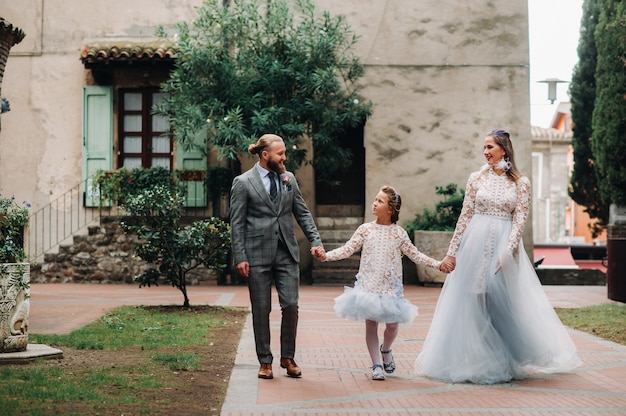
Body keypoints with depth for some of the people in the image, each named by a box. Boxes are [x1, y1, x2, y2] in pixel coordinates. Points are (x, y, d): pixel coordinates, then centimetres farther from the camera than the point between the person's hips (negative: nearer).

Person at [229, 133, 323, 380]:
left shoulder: (289, 179, 10)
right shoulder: (243, 183, -3)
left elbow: (302, 213, 12)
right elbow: (237, 223, -4)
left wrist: (315, 241, 0)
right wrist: (240, 257, -9)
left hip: (287, 253, 3)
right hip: (258, 255, -3)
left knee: (291, 305, -2)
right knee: (261, 310, 4)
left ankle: (287, 357, 15)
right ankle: (265, 361, 16)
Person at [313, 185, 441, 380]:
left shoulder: (398, 233, 1)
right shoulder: (365, 229, 0)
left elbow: (414, 254, 5)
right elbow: (347, 249, -4)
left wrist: (437, 263, -3)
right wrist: (326, 255, -18)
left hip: (390, 286, 0)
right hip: (369, 284, 0)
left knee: (392, 324, 1)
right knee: (371, 324, 2)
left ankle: (385, 349, 33)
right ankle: (376, 365, 14)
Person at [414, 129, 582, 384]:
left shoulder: (521, 183, 2)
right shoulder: (476, 178, 5)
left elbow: (520, 220, -4)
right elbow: (465, 216, 5)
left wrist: (507, 252, -16)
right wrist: (452, 252, 1)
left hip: (505, 245, -1)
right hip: (475, 244, 1)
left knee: (504, 303, 0)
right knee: (472, 303, 2)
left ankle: (506, 363, 13)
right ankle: (473, 361, 13)